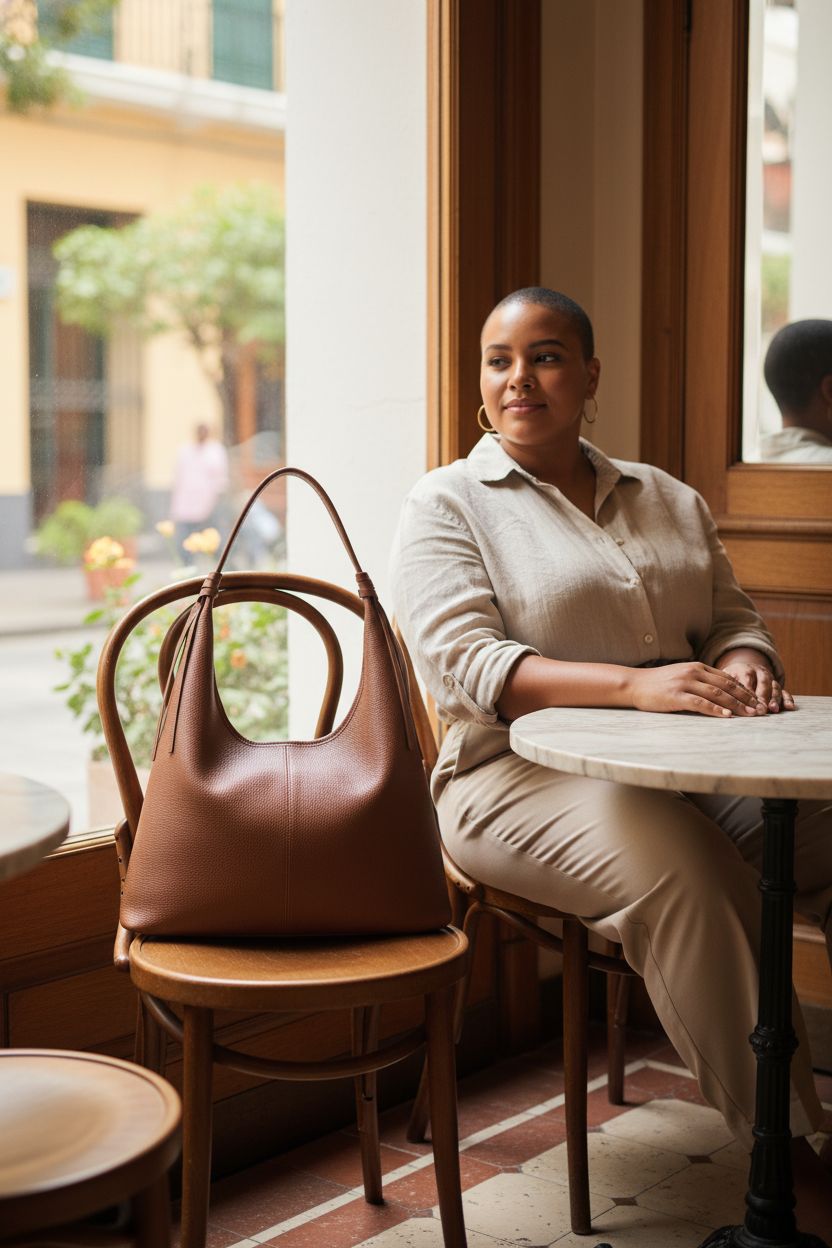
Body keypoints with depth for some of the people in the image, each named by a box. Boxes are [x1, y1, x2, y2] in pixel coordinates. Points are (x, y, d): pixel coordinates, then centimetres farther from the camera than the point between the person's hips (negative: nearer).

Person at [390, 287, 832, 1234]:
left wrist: (741, 666, -8)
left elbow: (733, 618, 19)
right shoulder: (447, 505, 3)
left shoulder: (667, 499, 21)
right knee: (687, 876, -34)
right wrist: (634, 683, -24)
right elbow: (465, 667, -11)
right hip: (524, 776, -5)